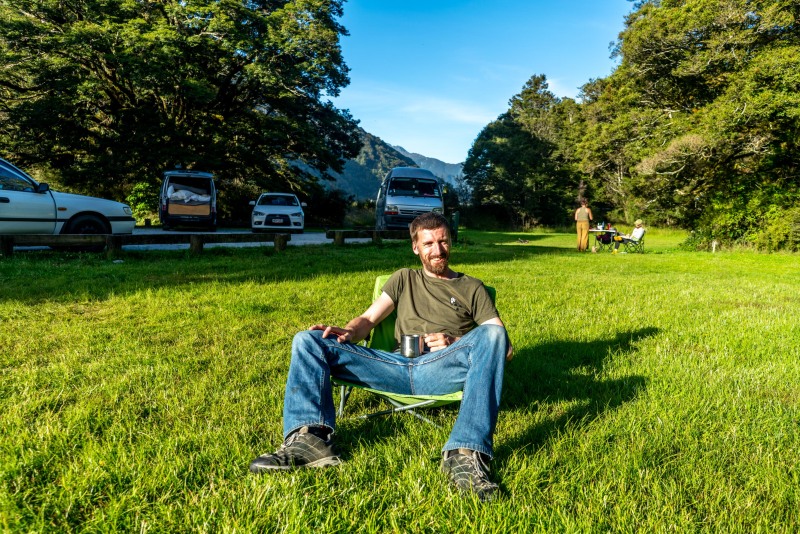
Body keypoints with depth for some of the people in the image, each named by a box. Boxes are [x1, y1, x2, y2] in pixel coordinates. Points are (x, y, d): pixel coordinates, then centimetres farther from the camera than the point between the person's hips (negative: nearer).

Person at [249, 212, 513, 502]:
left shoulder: (472, 287, 20)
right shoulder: (404, 278, 28)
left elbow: (504, 346, 11)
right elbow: (368, 319, 18)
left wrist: (457, 344, -8)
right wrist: (348, 332, -7)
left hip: (444, 370, -2)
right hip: (398, 367, 3)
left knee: (492, 334, -32)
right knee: (308, 341, -9)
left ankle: (465, 454, -44)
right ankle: (309, 437, -34)